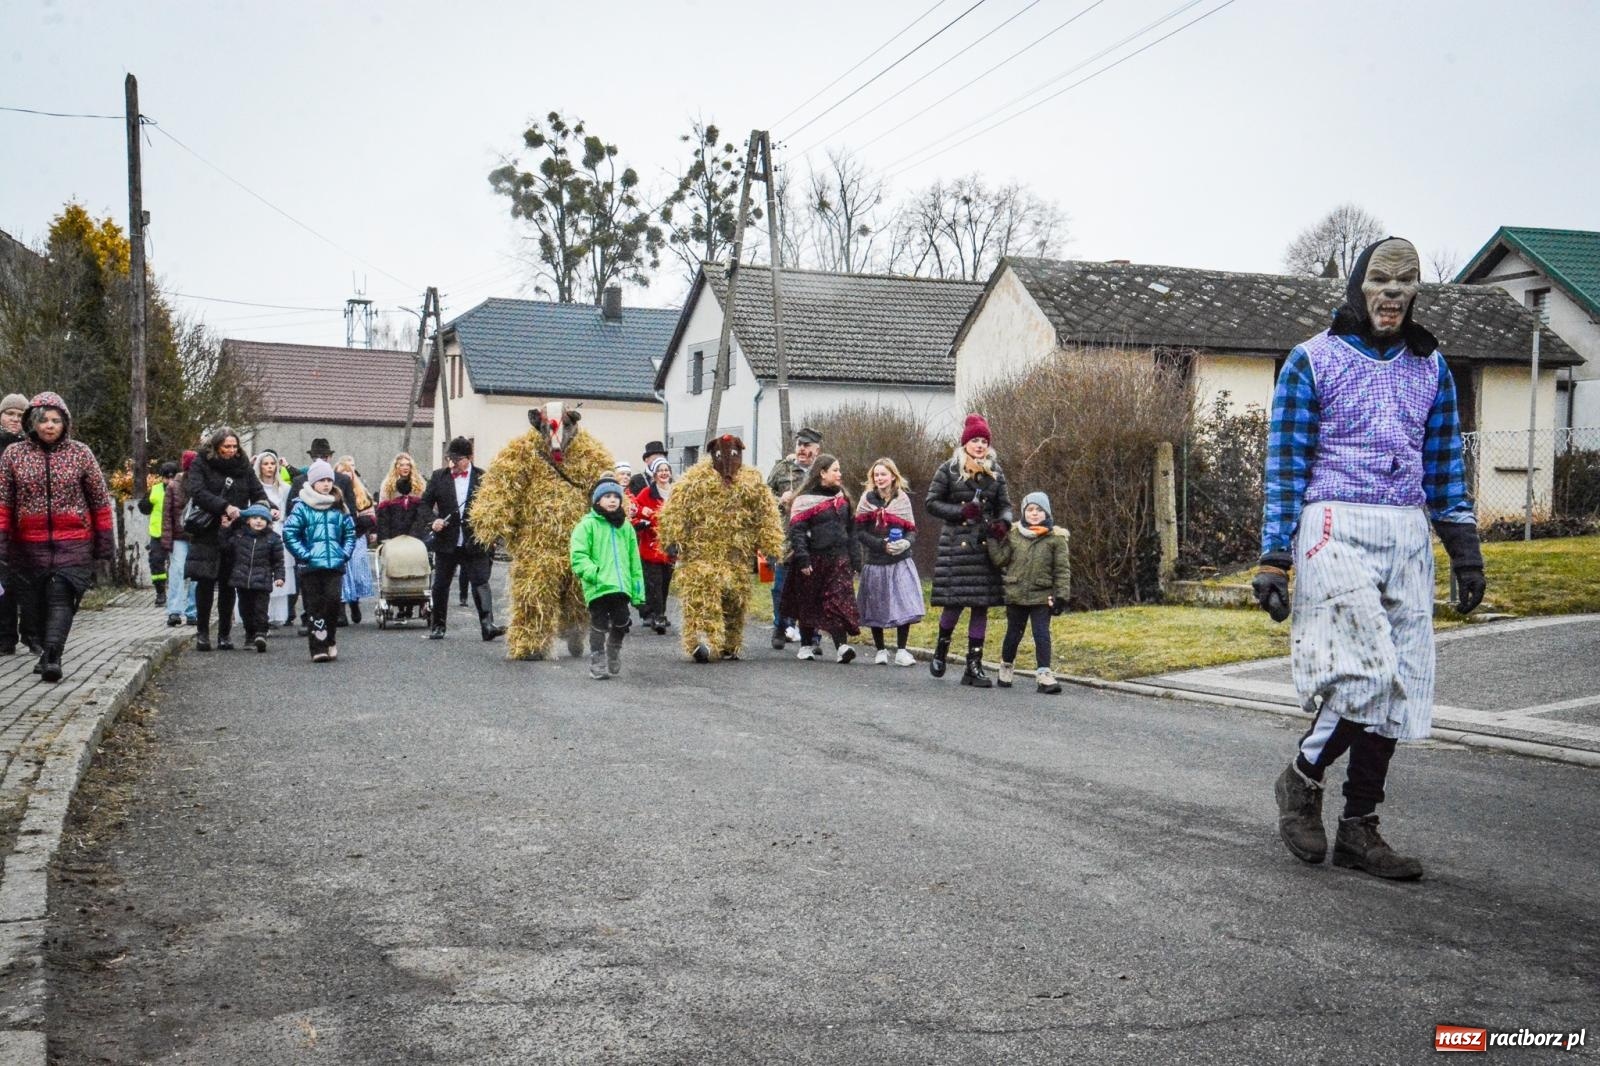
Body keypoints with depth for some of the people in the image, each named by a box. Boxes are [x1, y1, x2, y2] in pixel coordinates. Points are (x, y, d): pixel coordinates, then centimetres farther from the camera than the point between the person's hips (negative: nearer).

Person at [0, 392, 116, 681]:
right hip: (28, 545, 2)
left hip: (72, 544, -2)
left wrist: (105, 546, 5)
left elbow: (100, 502, 6)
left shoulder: (80, 453, 2)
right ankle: (47, 652, 21)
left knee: (61, 597, -16)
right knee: (34, 604, 7)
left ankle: (52, 655, -24)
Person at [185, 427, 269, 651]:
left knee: (228, 584, 5)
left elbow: (258, 492, 9)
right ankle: (202, 632, 8)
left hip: (235, 534, 3)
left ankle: (225, 633, 12)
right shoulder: (201, 464, 2)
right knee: (205, 582, -2)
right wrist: (224, 507, -24)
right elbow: (198, 492, -13)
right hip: (207, 532, -2)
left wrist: (265, 510, -12)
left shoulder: (243, 466, 12)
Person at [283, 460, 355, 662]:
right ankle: (319, 648, 1)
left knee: (333, 600, -10)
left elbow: (350, 532, 19)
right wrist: (304, 554, -10)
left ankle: (329, 638, 10)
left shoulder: (339, 507, 12)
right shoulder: (302, 507, -1)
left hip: (334, 564, 2)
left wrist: (345, 554, 6)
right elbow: (289, 533, -4)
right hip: (310, 566, -2)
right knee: (314, 606, -1)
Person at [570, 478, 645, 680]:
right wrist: (594, 573, -21)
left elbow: (634, 559, 16)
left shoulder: (625, 526, 15)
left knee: (621, 623, 5)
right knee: (599, 625, 2)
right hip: (598, 587, -4)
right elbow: (578, 555, -8)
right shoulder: (588, 524, 0)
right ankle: (597, 664, 15)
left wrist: (638, 589, 11)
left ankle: (613, 655, 32)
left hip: (621, 586, 4)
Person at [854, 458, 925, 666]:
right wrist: (882, 545, -17)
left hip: (900, 561, 1)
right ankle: (880, 650, 19)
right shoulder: (867, 499, 1)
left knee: (905, 606, -8)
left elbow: (912, 530, 7)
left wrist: (906, 542, -15)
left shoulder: (903, 499, 5)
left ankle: (901, 651, 3)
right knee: (875, 609, 4)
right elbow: (860, 532, -4)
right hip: (874, 561, 0)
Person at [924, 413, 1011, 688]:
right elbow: (932, 502, 0)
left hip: (985, 545, 4)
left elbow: (1004, 505, 14)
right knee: (954, 602, -6)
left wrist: (1003, 522, -8)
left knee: (981, 605, 2)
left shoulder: (995, 472, 11)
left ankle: (974, 665, 8)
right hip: (956, 544, -3)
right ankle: (941, 649, 23)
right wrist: (961, 511, -13)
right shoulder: (948, 469, 0)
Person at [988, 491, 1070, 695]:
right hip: (1015, 595, 2)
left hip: (1042, 596, -2)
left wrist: (1061, 596, -7)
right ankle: (1006, 667, 33)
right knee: (1013, 634, 13)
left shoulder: (1056, 538, -4)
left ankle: (1044, 674, -1)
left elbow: (1062, 570, -3)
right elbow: (1000, 559, -1)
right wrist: (993, 539, -9)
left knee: (1042, 634, -5)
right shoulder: (1013, 534, 2)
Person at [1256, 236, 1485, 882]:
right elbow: (1285, 466, -2)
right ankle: (1301, 781, 10)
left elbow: (1444, 466, 18)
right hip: (1335, 530, -5)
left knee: (1397, 685, 3)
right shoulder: (1312, 361, 1)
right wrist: (1273, 560, -8)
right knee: (1369, 671, -15)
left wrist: (1465, 551, 10)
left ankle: (1358, 829, 13)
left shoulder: (1430, 367, 15)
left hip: (1408, 537, 5)